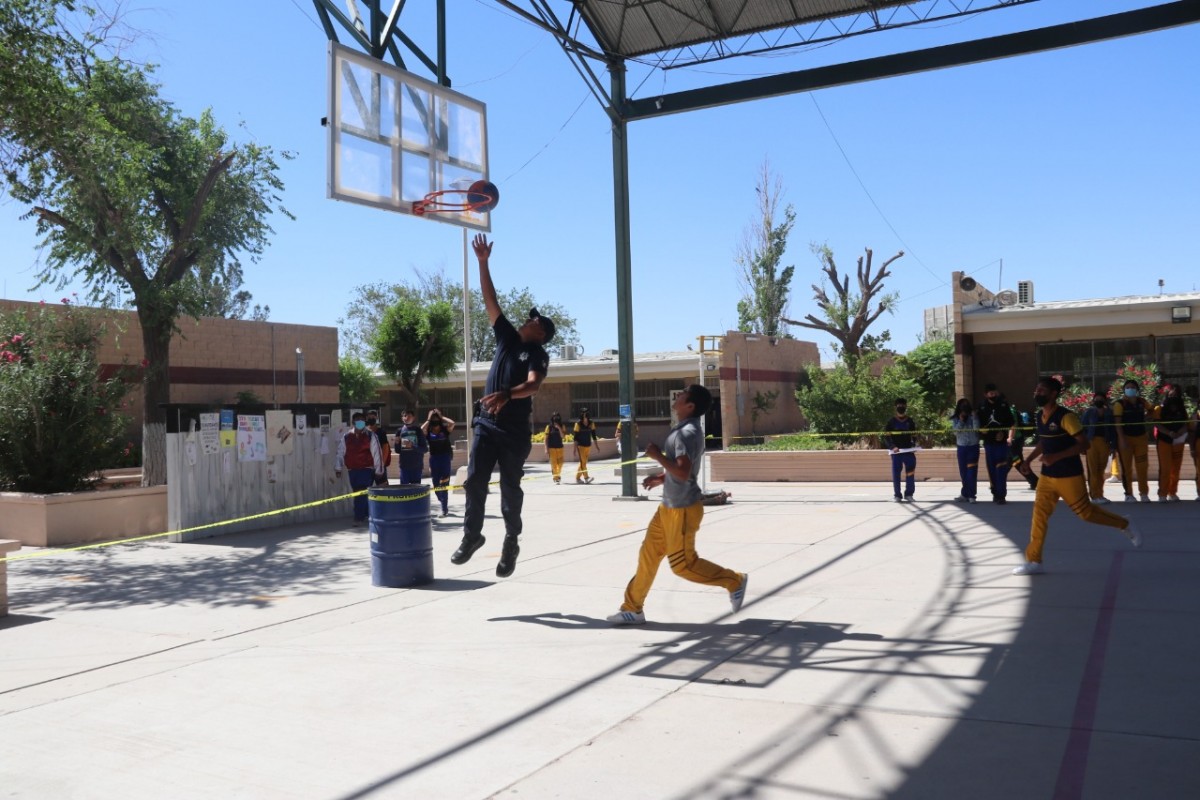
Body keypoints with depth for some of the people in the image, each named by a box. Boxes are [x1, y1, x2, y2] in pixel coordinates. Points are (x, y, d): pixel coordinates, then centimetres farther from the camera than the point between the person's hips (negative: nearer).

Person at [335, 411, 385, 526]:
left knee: (363, 494, -10)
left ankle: (359, 517, -8)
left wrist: (378, 470, -2)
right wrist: (338, 468, 5)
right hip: (352, 470, 4)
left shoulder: (371, 436, -2)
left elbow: (377, 454, -1)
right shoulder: (346, 438, 7)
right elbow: (340, 453, 10)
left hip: (366, 470, -4)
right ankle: (364, 515, 24)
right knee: (357, 494, 10)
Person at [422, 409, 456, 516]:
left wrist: (441, 417, -6)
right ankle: (444, 504, 33)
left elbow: (452, 423, -16)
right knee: (436, 485, 11)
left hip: (445, 459, -3)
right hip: (434, 459, 3)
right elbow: (421, 429, -19)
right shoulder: (428, 432, 2)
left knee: (444, 485, -4)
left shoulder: (444, 430, 0)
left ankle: (444, 508, 1)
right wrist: (429, 419, -8)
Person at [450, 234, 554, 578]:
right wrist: (483, 262, 11)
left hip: (515, 430, -5)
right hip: (487, 424, 5)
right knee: (474, 481, 0)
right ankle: (472, 535, 14)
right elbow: (490, 299, 13)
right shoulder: (507, 337, 12)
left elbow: (533, 385, -23)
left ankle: (511, 542, 16)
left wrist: (506, 394, -41)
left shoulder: (538, 354, -4)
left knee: (510, 486, 1)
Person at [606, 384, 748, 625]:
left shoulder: (688, 433, -21)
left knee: (683, 564, -2)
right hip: (669, 506, 10)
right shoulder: (684, 430, 11)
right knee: (648, 555, 11)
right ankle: (633, 609, 19)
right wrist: (660, 478, 11)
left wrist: (658, 456, -21)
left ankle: (735, 581, 13)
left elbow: (683, 472, -31)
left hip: (683, 508, -10)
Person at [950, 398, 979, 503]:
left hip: (973, 446, -3)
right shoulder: (955, 419, 4)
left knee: (971, 472, -8)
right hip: (961, 447, 3)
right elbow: (956, 430, -6)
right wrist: (961, 420, -13)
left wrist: (974, 417, -19)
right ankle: (966, 494, 18)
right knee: (963, 472, 8)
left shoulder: (972, 417, -2)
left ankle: (968, 495, -7)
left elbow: (976, 428, -14)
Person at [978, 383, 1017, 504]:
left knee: (1001, 470, -7)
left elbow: (1013, 424, 0)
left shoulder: (1004, 405, -2)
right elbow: (979, 424, 13)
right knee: (992, 470, 8)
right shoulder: (982, 407, 4)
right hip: (989, 442, 3)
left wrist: (1010, 438, -6)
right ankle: (995, 493, 19)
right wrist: (982, 431, -5)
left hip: (1002, 442, -3)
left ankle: (1001, 495, -4)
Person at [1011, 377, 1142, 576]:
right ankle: (1033, 561, 3)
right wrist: (1029, 459, 14)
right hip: (1047, 476, 7)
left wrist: (1057, 456, -30)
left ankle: (1125, 525, 31)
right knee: (1039, 515, 1)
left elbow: (1084, 444, -21)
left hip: (1069, 476, -7)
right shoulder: (1040, 416, 6)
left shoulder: (1065, 416, -18)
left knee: (1085, 511, 5)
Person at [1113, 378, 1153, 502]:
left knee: (1142, 467, 7)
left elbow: (1151, 411, 27)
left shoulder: (1142, 402, 5)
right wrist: (1122, 439, -21)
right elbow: (1118, 423, -14)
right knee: (1127, 467, 1)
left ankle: (1144, 493, 15)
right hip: (1126, 438, -4)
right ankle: (1128, 494, 6)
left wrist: (1143, 417, 9)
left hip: (1141, 437, 4)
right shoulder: (1120, 404, -9)